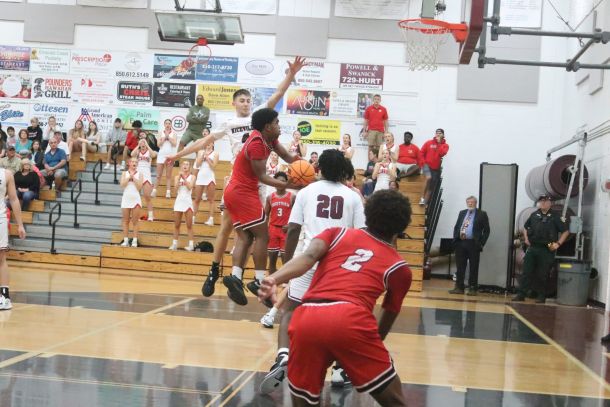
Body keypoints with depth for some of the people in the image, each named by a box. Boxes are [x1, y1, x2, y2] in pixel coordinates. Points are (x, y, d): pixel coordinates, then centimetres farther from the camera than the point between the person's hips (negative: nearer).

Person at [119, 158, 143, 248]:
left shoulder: (139, 174, 6)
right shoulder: (125, 173, 9)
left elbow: (139, 186, -6)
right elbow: (122, 184, -5)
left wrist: (133, 177, -8)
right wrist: (129, 176, -9)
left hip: (136, 199, -1)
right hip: (126, 199, 1)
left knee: (135, 221, -2)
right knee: (125, 221, 2)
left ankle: (135, 241, -2)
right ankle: (126, 240, 4)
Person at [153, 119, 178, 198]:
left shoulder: (173, 133, 5)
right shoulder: (160, 133, 7)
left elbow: (174, 144, -7)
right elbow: (158, 144, -1)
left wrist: (168, 136, -8)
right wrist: (164, 137, -7)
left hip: (170, 155, -1)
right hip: (161, 154, 1)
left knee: (168, 175, 1)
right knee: (159, 175, 1)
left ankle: (168, 192, -1)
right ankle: (154, 191, 5)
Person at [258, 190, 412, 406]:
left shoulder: (338, 233, 27)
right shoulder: (398, 266, 23)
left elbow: (309, 256, 5)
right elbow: (388, 318, 33)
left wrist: (274, 279, -11)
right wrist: (373, 344, 51)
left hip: (307, 319, 2)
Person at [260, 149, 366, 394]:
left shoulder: (307, 191, 10)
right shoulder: (353, 197, 10)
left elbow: (292, 230, 5)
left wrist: (287, 263, 13)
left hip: (310, 259, -1)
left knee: (291, 311, 12)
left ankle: (282, 358, -12)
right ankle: (340, 368, 18)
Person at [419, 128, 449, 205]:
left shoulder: (445, 145, 4)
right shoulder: (428, 143, 4)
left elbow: (442, 153, -15)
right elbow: (421, 153, 6)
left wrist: (439, 143, -11)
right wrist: (423, 163, -5)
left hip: (436, 168, 2)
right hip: (427, 165, -2)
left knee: (431, 187, 4)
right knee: (428, 178, -30)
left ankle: (425, 202, 12)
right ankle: (422, 197, -22)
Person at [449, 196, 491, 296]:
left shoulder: (482, 214, 2)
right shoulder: (462, 213, 16)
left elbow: (486, 230, 0)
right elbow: (456, 227, 19)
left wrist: (481, 243, -7)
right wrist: (455, 239, 7)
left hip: (473, 244, -4)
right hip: (460, 243, 4)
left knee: (473, 268, 0)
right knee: (460, 267, 6)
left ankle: (473, 289, 6)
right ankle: (459, 287, 11)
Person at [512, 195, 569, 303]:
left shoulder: (555, 217, -2)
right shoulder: (534, 215, 11)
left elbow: (565, 231, -1)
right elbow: (525, 227, 26)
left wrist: (558, 243, -9)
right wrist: (526, 238, 11)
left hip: (546, 250, -4)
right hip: (532, 248, 4)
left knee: (542, 275, 1)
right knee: (526, 272, 1)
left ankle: (541, 296, 13)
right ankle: (521, 294, 4)